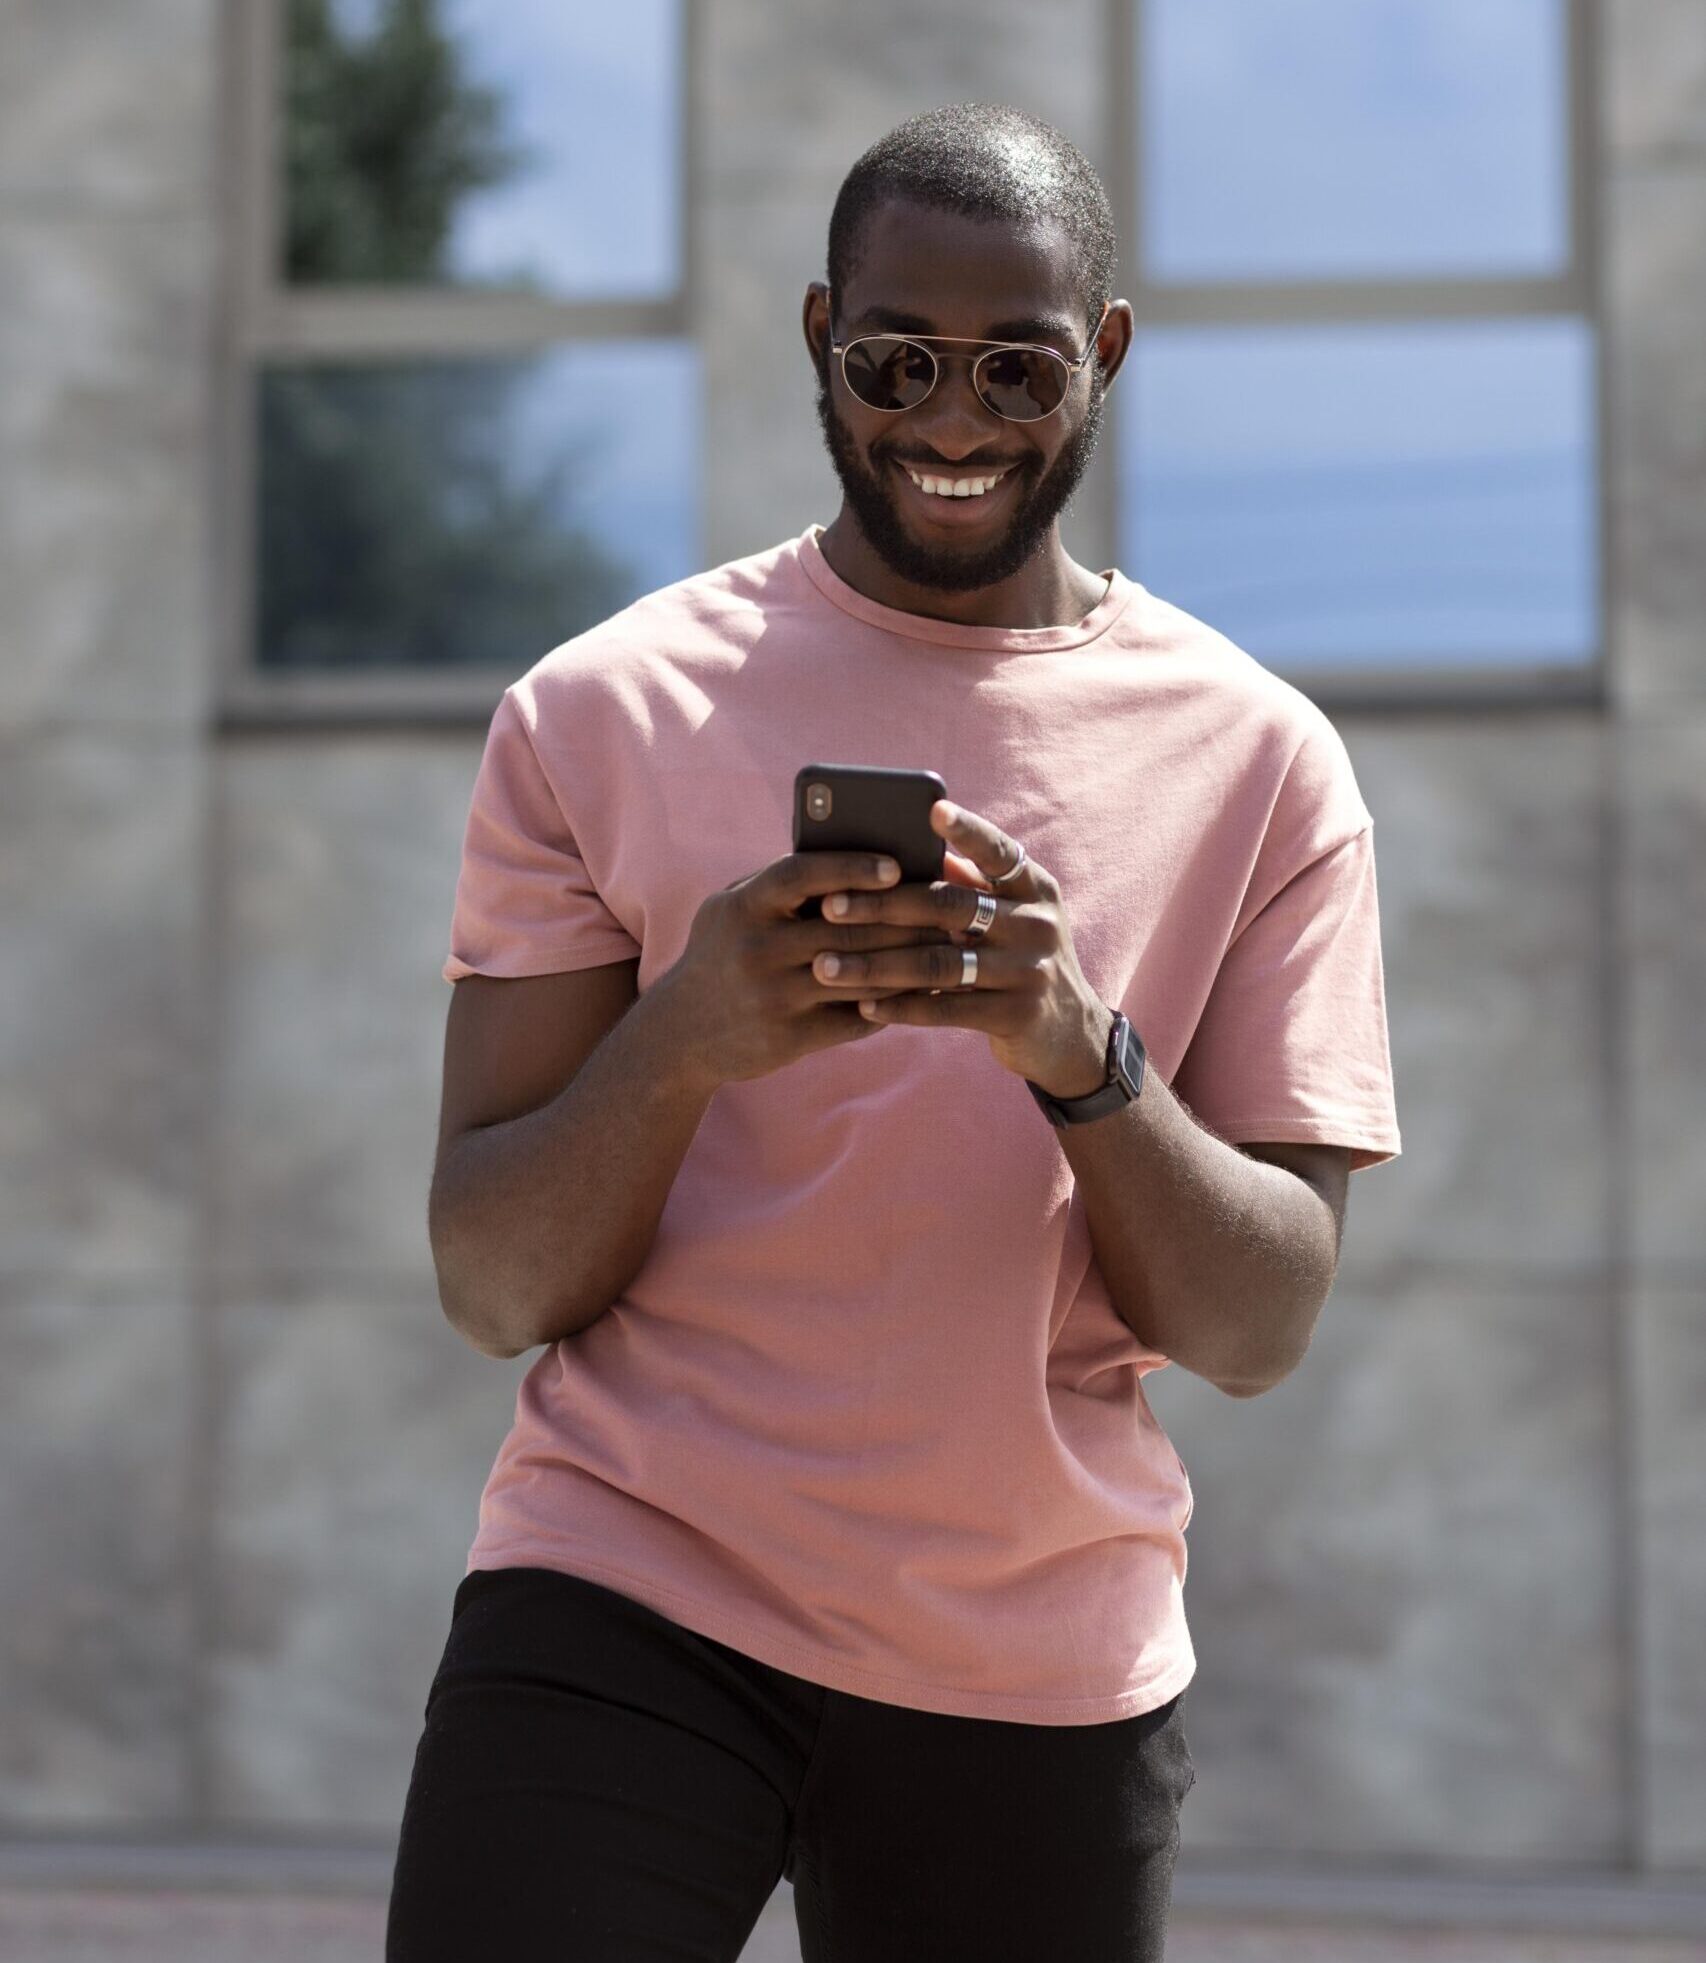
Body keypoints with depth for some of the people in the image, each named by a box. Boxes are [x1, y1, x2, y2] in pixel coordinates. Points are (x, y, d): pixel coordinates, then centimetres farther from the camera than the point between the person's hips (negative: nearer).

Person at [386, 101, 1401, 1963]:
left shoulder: (1258, 761, 2)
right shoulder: (601, 712, 0)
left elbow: (1264, 1322, -4)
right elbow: (493, 1286, -3)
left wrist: (1080, 1051, -22)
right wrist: (686, 1039, -22)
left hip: (1043, 1671, 2)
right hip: (619, 1596, -1)